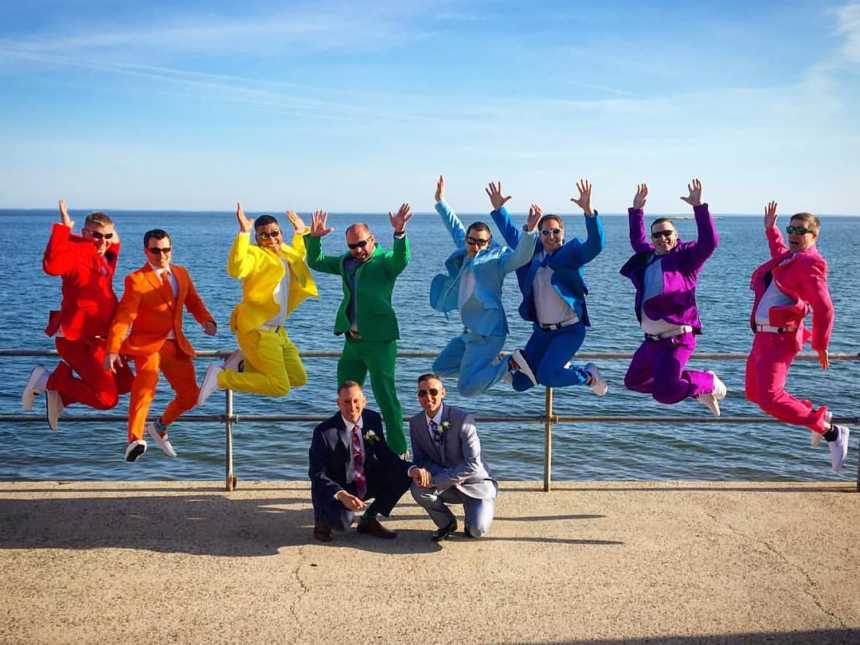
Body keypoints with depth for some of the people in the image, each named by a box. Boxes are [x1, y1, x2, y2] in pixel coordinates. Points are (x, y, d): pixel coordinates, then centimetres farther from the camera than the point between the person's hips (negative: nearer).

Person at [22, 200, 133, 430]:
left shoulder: (103, 256, 11)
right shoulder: (77, 252, -16)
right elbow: (52, 265, -39)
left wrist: (114, 241, 14)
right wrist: (63, 228, -36)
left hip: (97, 337, 9)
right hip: (76, 338, -9)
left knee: (124, 383, 18)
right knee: (107, 399, -10)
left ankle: (61, 379, 21)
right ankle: (46, 380, 4)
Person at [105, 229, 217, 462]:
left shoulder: (181, 273, 10)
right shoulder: (136, 280, -10)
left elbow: (193, 302, 19)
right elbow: (123, 316, -19)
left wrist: (206, 320, -4)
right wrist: (113, 350, -31)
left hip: (176, 344, 6)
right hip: (146, 342, -6)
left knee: (190, 395, 7)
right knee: (146, 382, -33)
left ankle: (160, 426, 34)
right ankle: (135, 439, -34)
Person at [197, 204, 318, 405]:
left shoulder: (285, 253, 13)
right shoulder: (254, 254, -13)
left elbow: (298, 259, 38)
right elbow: (235, 269, -36)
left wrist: (300, 234, 26)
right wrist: (243, 233, -39)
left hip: (277, 332, 9)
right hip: (257, 331, -9)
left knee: (299, 378, 14)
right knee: (280, 387, -14)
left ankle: (245, 363, 21)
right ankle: (220, 376, -4)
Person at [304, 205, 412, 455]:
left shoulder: (385, 260, -5)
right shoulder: (346, 262, 15)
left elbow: (402, 259, -26)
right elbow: (316, 262, 18)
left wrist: (399, 232, -43)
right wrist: (314, 238, 1)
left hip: (378, 340, -7)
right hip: (352, 340, 7)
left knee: (386, 397, -5)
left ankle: (398, 450, 4)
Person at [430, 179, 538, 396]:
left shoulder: (496, 258, -11)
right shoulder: (465, 252, 9)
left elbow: (521, 257, -28)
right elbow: (455, 227, 24)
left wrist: (530, 231, -43)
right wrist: (441, 202, 32)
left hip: (487, 333, -9)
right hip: (471, 332, 9)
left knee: (467, 388, -15)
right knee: (440, 368, 22)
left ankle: (511, 364, 0)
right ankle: (491, 363, 21)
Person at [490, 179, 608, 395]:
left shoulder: (571, 253, -9)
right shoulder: (533, 252, 6)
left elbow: (596, 245, -27)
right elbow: (511, 234, 20)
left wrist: (588, 211, -39)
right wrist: (498, 209, 14)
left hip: (570, 330, -6)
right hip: (542, 330, 6)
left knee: (546, 377, -22)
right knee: (520, 383, 5)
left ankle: (588, 375, 5)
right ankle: (561, 366, 26)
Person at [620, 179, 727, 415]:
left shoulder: (685, 256, -6)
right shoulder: (648, 256, 13)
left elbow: (709, 241, -23)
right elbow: (636, 240, 32)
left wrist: (699, 206, -27)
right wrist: (636, 209, 25)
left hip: (676, 339, -9)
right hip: (652, 340, 9)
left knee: (664, 393, -19)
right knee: (634, 381, 20)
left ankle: (708, 383, 9)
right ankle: (698, 388, 27)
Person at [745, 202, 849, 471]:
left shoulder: (810, 263, -13)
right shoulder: (788, 257, 14)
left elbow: (824, 309, -17)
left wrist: (820, 346, -12)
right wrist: (770, 229, 42)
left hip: (780, 338, -10)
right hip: (763, 336, 10)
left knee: (769, 398, -20)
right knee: (754, 394, 17)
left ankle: (832, 433, -8)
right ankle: (816, 415, 30)